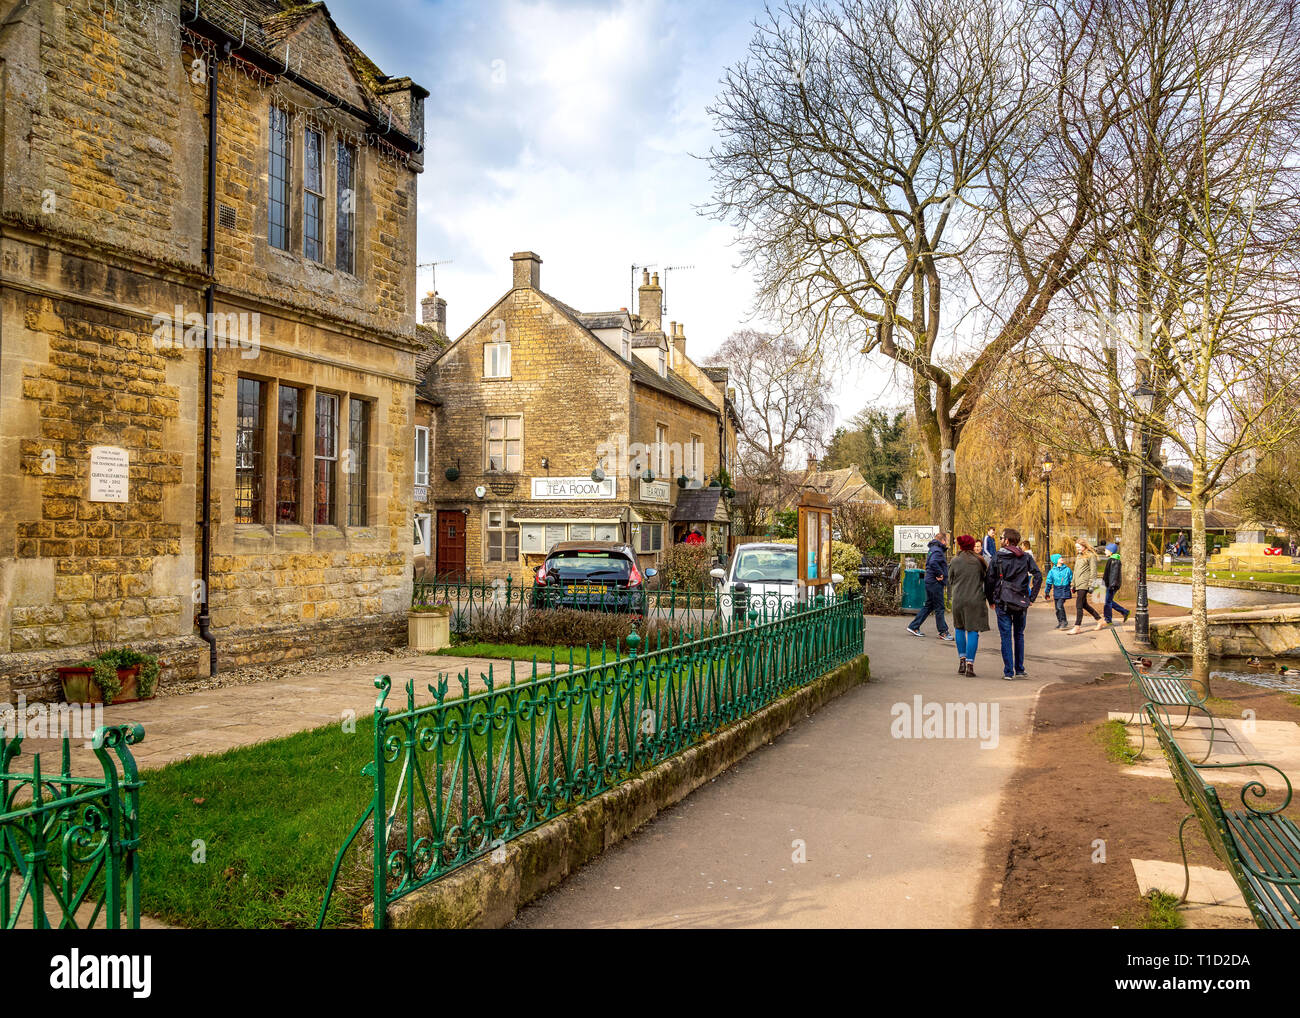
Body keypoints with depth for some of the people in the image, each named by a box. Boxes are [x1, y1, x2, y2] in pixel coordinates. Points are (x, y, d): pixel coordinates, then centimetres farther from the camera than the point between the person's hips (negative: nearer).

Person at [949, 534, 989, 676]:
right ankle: (970, 664, -3)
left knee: (960, 628, 19)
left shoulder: (955, 562, -1)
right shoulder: (979, 561, -3)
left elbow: (950, 582, 7)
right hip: (976, 600, -1)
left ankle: (962, 660, 14)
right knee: (973, 631, 2)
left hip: (959, 600, 1)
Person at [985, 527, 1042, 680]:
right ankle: (1020, 670, 16)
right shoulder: (1026, 558, 4)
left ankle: (1008, 672, 0)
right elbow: (1038, 576, -4)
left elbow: (989, 580, -4)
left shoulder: (997, 557, -2)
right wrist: (1032, 597, 2)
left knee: (1006, 636, 1)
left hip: (1003, 602, -2)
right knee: (1019, 635, 15)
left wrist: (991, 600, 6)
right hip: (1021, 603, 2)